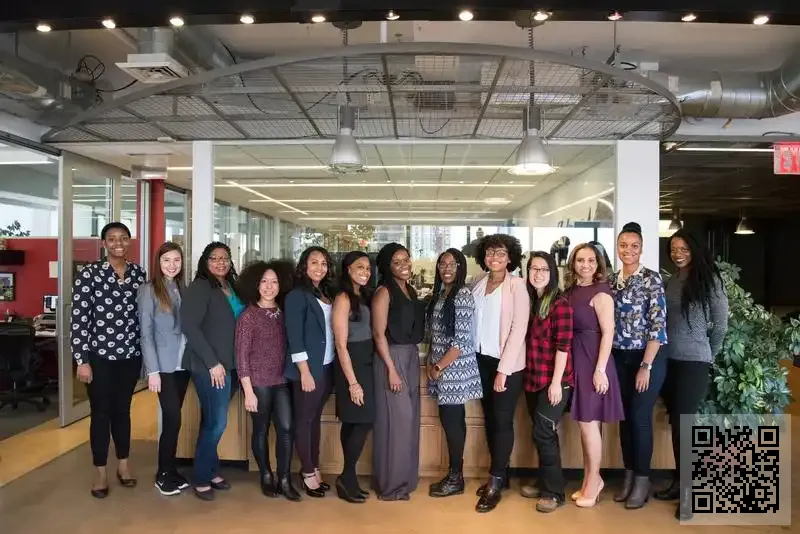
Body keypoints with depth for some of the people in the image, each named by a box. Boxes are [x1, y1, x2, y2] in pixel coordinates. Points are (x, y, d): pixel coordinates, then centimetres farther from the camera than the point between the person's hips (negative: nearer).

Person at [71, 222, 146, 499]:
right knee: (101, 413, 6)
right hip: (99, 355, -3)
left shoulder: (139, 273, 4)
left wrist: (148, 352, 9)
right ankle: (100, 472, 21)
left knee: (122, 410, 15)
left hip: (131, 354, 3)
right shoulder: (89, 273, -8)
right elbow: (78, 319, -9)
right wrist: (81, 360, -11)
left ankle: (123, 464, 31)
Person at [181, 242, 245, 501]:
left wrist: (232, 364, 9)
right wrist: (213, 363, -17)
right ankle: (201, 478, 13)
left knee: (213, 421, 14)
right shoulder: (199, 288, -8)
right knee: (216, 422, -3)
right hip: (209, 366, -6)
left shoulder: (232, 288, 12)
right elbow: (190, 327, -15)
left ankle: (211, 471, 26)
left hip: (230, 365, 6)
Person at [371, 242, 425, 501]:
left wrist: (412, 358, 10)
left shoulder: (411, 290, 11)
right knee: (396, 419, -3)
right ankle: (391, 484, 9)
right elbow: (379, 334, -15)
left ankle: (405, 478, 26)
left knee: (410, 418, 13)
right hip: (393, 357, -8)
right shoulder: (384, 292, -11)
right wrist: (391, 369, -18)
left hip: (412, 357, 8)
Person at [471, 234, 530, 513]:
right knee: (489, 418, 12)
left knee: (502, 420, 1)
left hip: (507, 362, -5)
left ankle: (496, 483, 10)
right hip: (481, 359, 5)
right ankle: (500, 474, 26)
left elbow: (519, 329, -14)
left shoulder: (517, 285, -9)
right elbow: (470, 319, 10)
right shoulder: (478, 283, 6)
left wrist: (503, 369, -17)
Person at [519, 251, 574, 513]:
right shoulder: (529, 302, 9)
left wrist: (556, 382, -18)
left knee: (542, 433, -5)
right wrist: (528, 376, 12)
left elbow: (563, 346, -16)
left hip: (554, 380, -6)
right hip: (533, 379, 7)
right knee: (543, 433, 15)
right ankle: (544, 483, 28)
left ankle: (555, 492, 9)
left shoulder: (560, 304, -13)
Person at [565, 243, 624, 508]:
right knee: (584, 422, 13)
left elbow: (608, 332, -15)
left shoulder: (600, 292, -10)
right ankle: (589, 480, 25)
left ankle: (593, 480, 16)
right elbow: (566, 332, 9)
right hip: (574, 359, 7)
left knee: (588, 421, -1)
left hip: (592, 359, -7)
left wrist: (600, 369, -19)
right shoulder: (571, 290, 9)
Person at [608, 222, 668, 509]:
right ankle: (629, 475, 23)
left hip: (647, 358, -5)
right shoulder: (611, 280, 7)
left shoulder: (651, 279, -9)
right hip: (619, 359, 5)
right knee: (624, 417, 11)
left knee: (640, 417, 0)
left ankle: (642, 480, 14)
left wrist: (646, 366, -17)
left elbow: (658, 325, -14)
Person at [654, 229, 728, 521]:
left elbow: (720, 325, 0)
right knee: (675, 422, 12)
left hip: (694, 362, -5)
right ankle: (680, 481, 24)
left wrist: (708, 356, 7)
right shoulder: (671, 281, 9)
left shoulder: (709, 280, -4)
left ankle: (689, 491, 7)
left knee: (684, 422, -4)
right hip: (669, 360, 5)